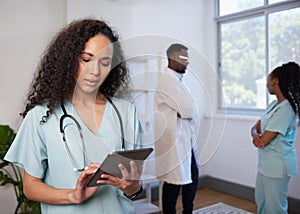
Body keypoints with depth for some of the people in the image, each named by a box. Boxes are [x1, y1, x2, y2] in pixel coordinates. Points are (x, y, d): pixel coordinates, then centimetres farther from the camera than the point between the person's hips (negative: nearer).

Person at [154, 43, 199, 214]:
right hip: (173, 140, -9)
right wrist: (187, 110, -2)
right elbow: (189, 109, -21)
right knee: (174, 182, 3)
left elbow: (188, 109, 12)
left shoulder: (177, 79, 14)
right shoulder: (166, 79, -17)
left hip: (185, 139, 9)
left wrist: (185, 111, -7)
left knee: (192, 177, 17)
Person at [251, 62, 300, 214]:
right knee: (261, 201, 23)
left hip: (277, 165, -9)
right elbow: (255, 127, 8)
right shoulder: (274, 104, 7)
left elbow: (264, 141, -23)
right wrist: (256, 135, -14)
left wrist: (259, 138, -1)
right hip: (265, 163, 9)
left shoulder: (285, 108, -22)